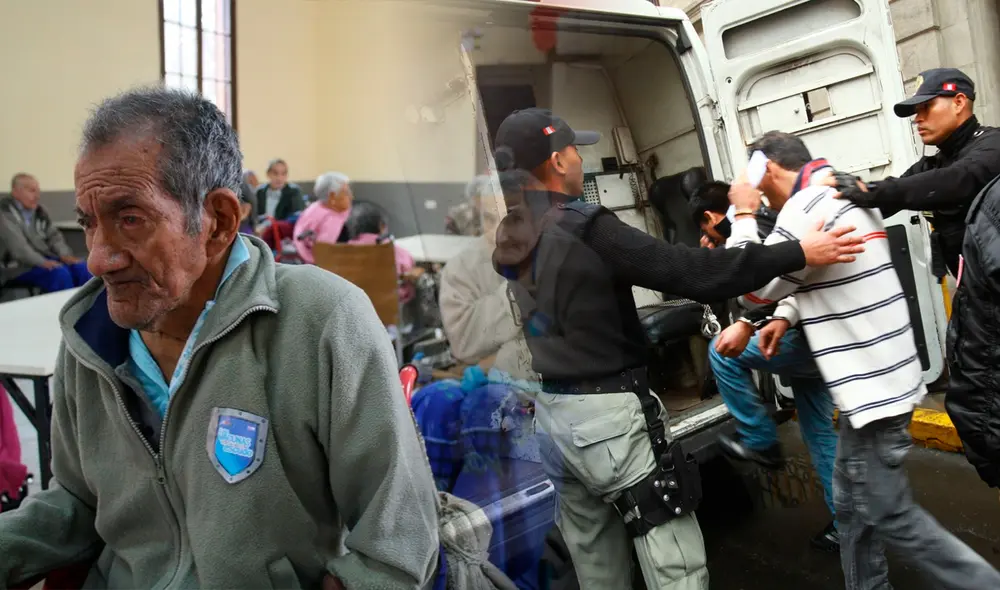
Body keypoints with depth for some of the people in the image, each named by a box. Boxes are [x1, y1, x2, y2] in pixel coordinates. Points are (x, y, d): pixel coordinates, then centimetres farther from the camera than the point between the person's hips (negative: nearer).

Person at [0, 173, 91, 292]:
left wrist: (65, 255, -8)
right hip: (19, 266, -6)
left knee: (82, 268, -18)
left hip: (45, 259, 6)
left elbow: (54, 235, 12)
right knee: (60, 273, -31)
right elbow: (16, 245, -20)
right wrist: (41, 262, -30)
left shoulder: (39, 211, 13)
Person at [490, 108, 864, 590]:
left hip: (553, 415, 9)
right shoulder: (584, 228, -19)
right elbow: (692, 273, -20)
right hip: (608, 415, -8)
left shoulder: (510, 241, 6)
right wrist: (799, 253, -14)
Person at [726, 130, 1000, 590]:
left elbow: (753, 285, -11)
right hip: (875, 378, 10)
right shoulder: (845, 193, 13)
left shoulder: (808, 205, -19)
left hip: (871, 385, -10)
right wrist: (788, 317, 9)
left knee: (889, 516, 0)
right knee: (853, 504, 17)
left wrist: (744, 216, -3)